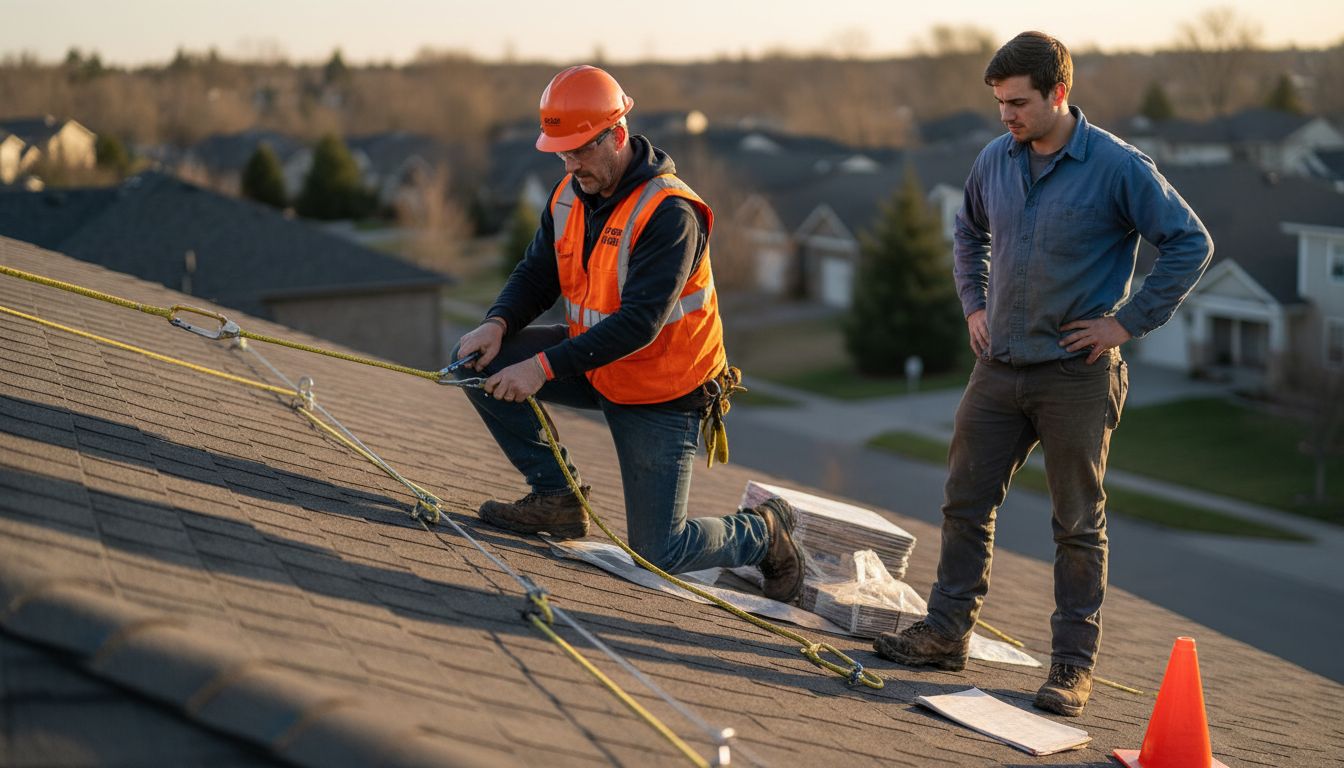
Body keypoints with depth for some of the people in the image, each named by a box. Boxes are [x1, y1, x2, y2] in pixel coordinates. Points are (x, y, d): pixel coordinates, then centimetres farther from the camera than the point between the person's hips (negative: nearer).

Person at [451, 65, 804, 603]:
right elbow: (535, 275, 3)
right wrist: (498, 324, -20)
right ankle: (557, 499, 1)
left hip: (661, 392, -7)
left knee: (660, 554, -9)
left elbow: (640, 323, -32)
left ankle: (764, 531, 22)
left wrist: (545, 367, -37)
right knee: (481, 361, -11)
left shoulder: (670, 213, -26)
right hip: (593, 363, 7)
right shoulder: (569, 196, -2)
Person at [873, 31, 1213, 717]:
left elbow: (1190, 243, -8)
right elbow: (968, 233, 23)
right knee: (965, 503, 9)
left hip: (1075, 376, -5)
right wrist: (974, 305, 12)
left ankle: (1073, 665, 12)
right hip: (998, 368, 5)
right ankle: (946, 632, 23)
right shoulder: (995, 160, 4)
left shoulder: (1118, 167, -12)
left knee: (1078, 525, 3)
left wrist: (1129, 322, -11)